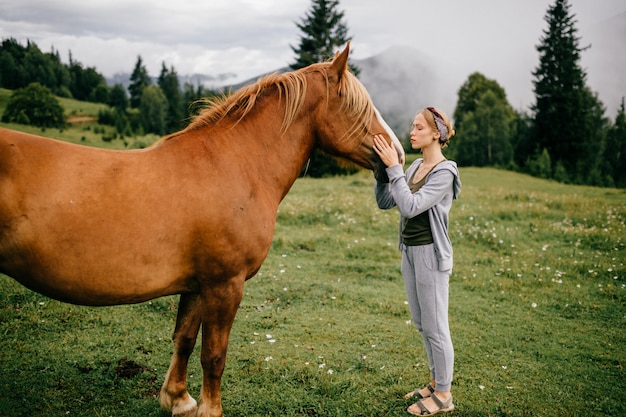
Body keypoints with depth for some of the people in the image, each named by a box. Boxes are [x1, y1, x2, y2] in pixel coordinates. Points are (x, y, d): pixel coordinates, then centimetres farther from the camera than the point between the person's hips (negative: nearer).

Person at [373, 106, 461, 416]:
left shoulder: (444, 172, -16)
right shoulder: (415, 167, 8)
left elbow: (410, 206, -26)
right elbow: (385, 202, 7)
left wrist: (393, 167, -25)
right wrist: (382, 169, -6)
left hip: (430, 254, -9)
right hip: (409, 251, 9)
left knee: (435, 327, 2)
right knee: (421, 324, 18)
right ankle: (436, 383, 33)